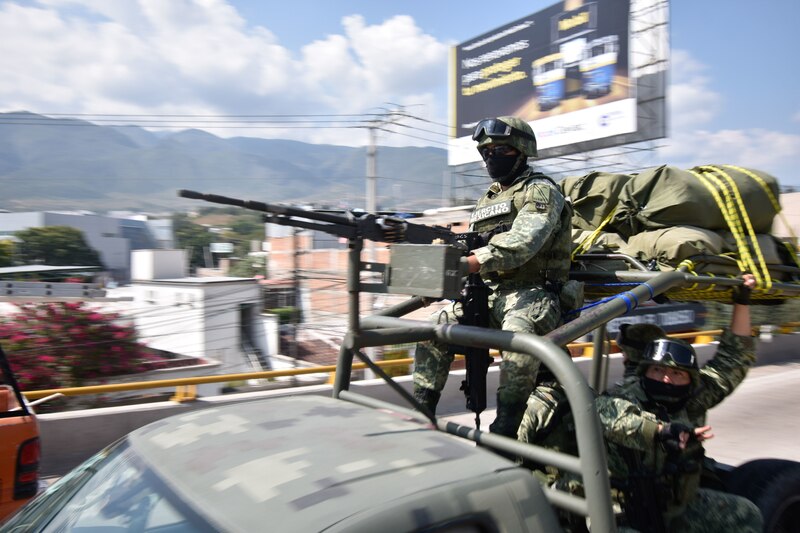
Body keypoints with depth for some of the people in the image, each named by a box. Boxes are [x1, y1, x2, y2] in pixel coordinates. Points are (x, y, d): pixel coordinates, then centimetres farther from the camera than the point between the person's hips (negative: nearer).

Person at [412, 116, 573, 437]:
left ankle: (506, 428, -26)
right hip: (489, 293, 7)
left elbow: (521, 243, -22)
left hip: (531, 292, -7)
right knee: (436, 326, -8)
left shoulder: (540, 191, -3)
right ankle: (420, 410, -2)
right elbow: (471, 248, 20)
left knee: (518, 334, -37)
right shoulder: (488, 198, 21)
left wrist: (473, 262, -34)